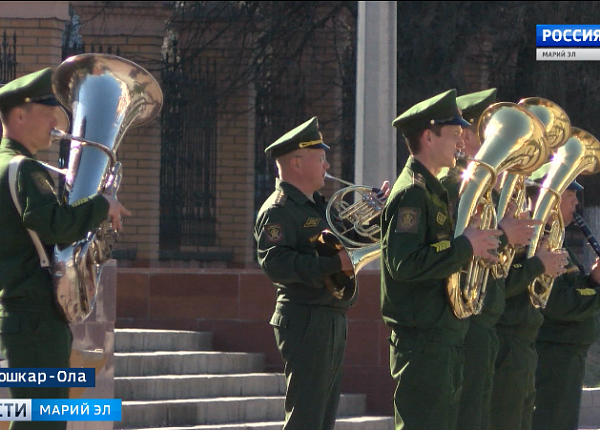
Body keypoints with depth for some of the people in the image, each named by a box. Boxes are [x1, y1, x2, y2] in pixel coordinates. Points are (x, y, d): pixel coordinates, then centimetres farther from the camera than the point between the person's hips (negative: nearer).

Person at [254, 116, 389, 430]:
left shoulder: (317, 205, 20)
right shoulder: (278, 210, -12)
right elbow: (275, 264, -26)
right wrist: (334, 263, -30)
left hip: (332, 321, 10)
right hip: (305, 321, -10)